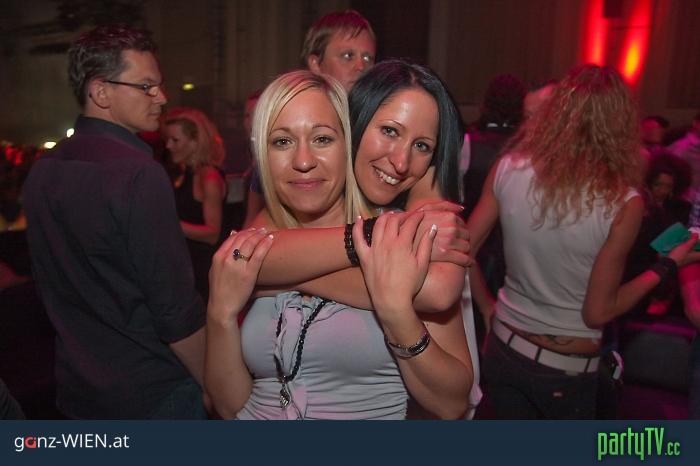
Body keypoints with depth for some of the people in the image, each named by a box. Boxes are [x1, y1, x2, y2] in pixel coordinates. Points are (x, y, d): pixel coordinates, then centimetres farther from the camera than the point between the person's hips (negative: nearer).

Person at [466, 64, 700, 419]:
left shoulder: (510, 168, -13)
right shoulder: (623, 203, -21)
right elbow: (598, 313, -14)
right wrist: (670, 263, -2)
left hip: (504, 347, 2)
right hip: (566, 368, -2)